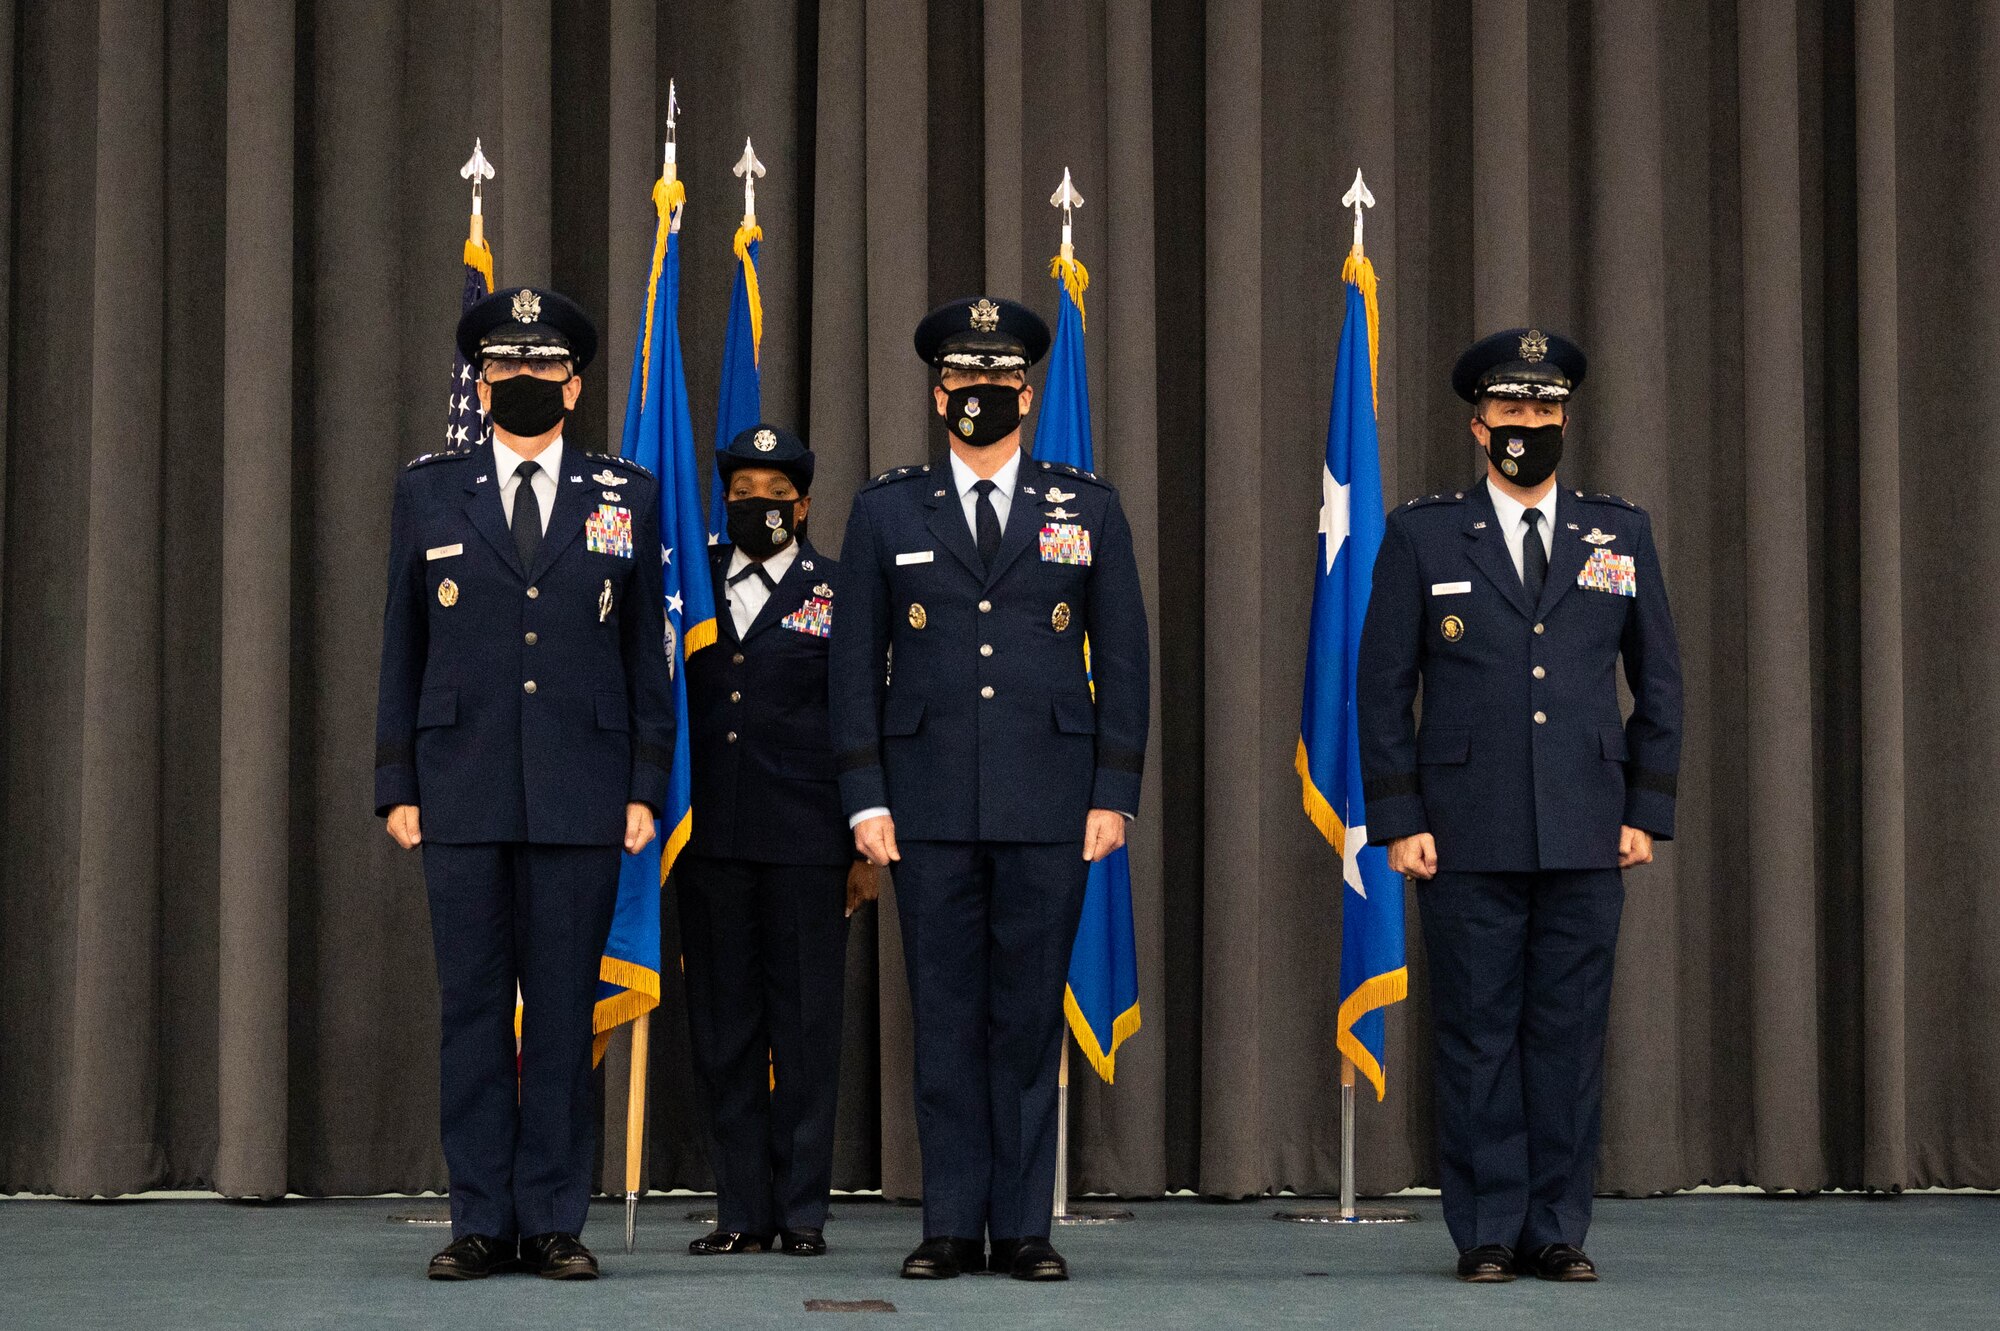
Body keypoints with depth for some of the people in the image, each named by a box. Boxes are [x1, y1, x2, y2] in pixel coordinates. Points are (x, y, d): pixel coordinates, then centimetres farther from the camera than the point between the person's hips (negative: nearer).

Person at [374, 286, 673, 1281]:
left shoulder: (627, 498, 8)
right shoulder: (428, 493, 9)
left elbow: (646, 654, 8)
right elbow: (402, 649, 9)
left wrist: (645, 786, 1)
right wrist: (397, 786, 3)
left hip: (581, 798, 0)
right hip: (462, 789, 0)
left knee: (564, 1012, 1)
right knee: (471, 1008, 2)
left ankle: (554, 1224, 7)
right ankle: (481, 1224, 8)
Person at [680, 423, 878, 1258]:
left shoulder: (837, 595, 4)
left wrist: (867, 847, 0)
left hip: (806, 843, -2)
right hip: (710, 837, 3)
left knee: (805, 1024, 0)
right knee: (723, 1027, 5)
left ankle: (803, 1211, 6)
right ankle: (742, 1211, 11)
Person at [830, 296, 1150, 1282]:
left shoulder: (1088, 510, 8)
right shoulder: (886, 512, 8)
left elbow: (1121, 659, 7)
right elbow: (856, 664, 7)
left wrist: (1114, 794, 0)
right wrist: (865, 797, 0)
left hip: (1049, 804, 0)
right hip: (930, 803, 0)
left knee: (1031, 1017, 2)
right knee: (945, 1017, 2)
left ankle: (1023, 1228, 8)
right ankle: (951, 1227, 8)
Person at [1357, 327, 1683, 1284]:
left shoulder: (1621, 536, 11)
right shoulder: (1422, 537, 5)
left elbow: (1659, 683, 13)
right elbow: (1382, 689, 4)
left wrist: (1646, 811, 5)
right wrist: (1397, 820, -4)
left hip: (1586, 836, 2)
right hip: (1467, 836, -2)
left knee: (1570, 1034, 3)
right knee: (1477, 1036, 0)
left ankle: (1559, 1230, 10)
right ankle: (1487, 1232, 7)